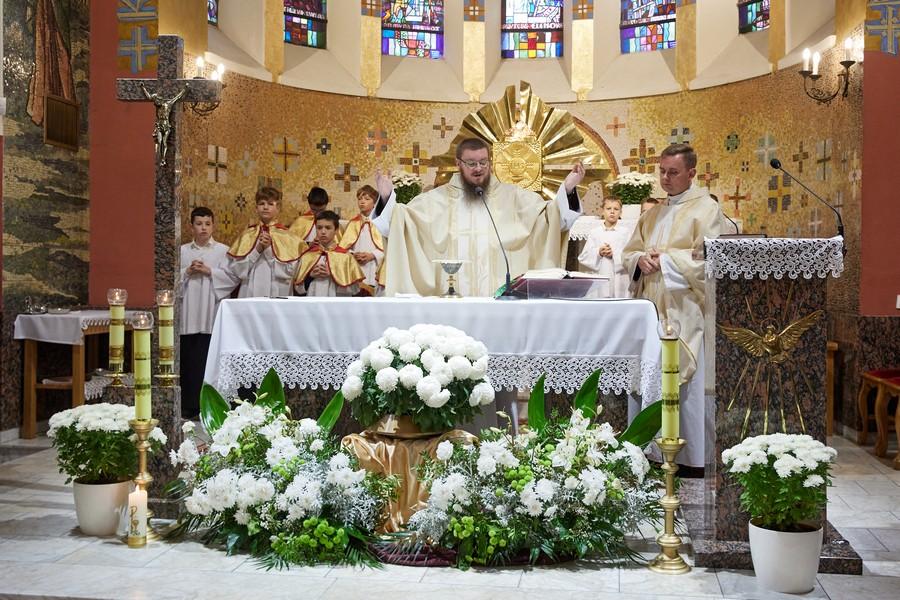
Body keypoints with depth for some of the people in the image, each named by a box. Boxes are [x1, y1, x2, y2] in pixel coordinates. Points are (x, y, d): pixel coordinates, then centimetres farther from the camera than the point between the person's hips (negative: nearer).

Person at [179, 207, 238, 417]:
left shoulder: (223, 250, 7)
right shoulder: (182, 251, 13)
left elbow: (233, 277, -4)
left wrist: (209, 271, -10)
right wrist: (187, 272, -9)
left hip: (212, 315, -2)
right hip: (188, 315, 2)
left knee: (209, 360, -4)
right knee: (188, 361, 3)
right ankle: (189, 406, 10)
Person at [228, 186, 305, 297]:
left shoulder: (286, 236, 0)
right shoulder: (247, 235, 6)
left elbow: (289, 271, -8)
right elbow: (236, 269, -2)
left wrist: (269, 249, -11)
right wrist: (257, 249, -11)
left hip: (277, 294, -2)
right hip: (249, 294, 2)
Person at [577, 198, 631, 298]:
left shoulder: (626, 232, 4)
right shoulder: (595, 233, 9)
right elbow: (583, 258, 5)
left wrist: (614, 254, -14)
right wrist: (598, 253, -10)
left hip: (620, 281, -1)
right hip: (599, 281, 1)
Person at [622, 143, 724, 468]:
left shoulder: (706, 209, -2)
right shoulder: (652, 215, 20)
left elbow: (706, 259, -12)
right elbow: (629, 252, 18)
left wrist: (663, 260, -11)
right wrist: (641, 260, -4)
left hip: (684, 313, -6)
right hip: (650, 310, 7)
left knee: (686, 388, -5)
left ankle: (693, 460, 3)